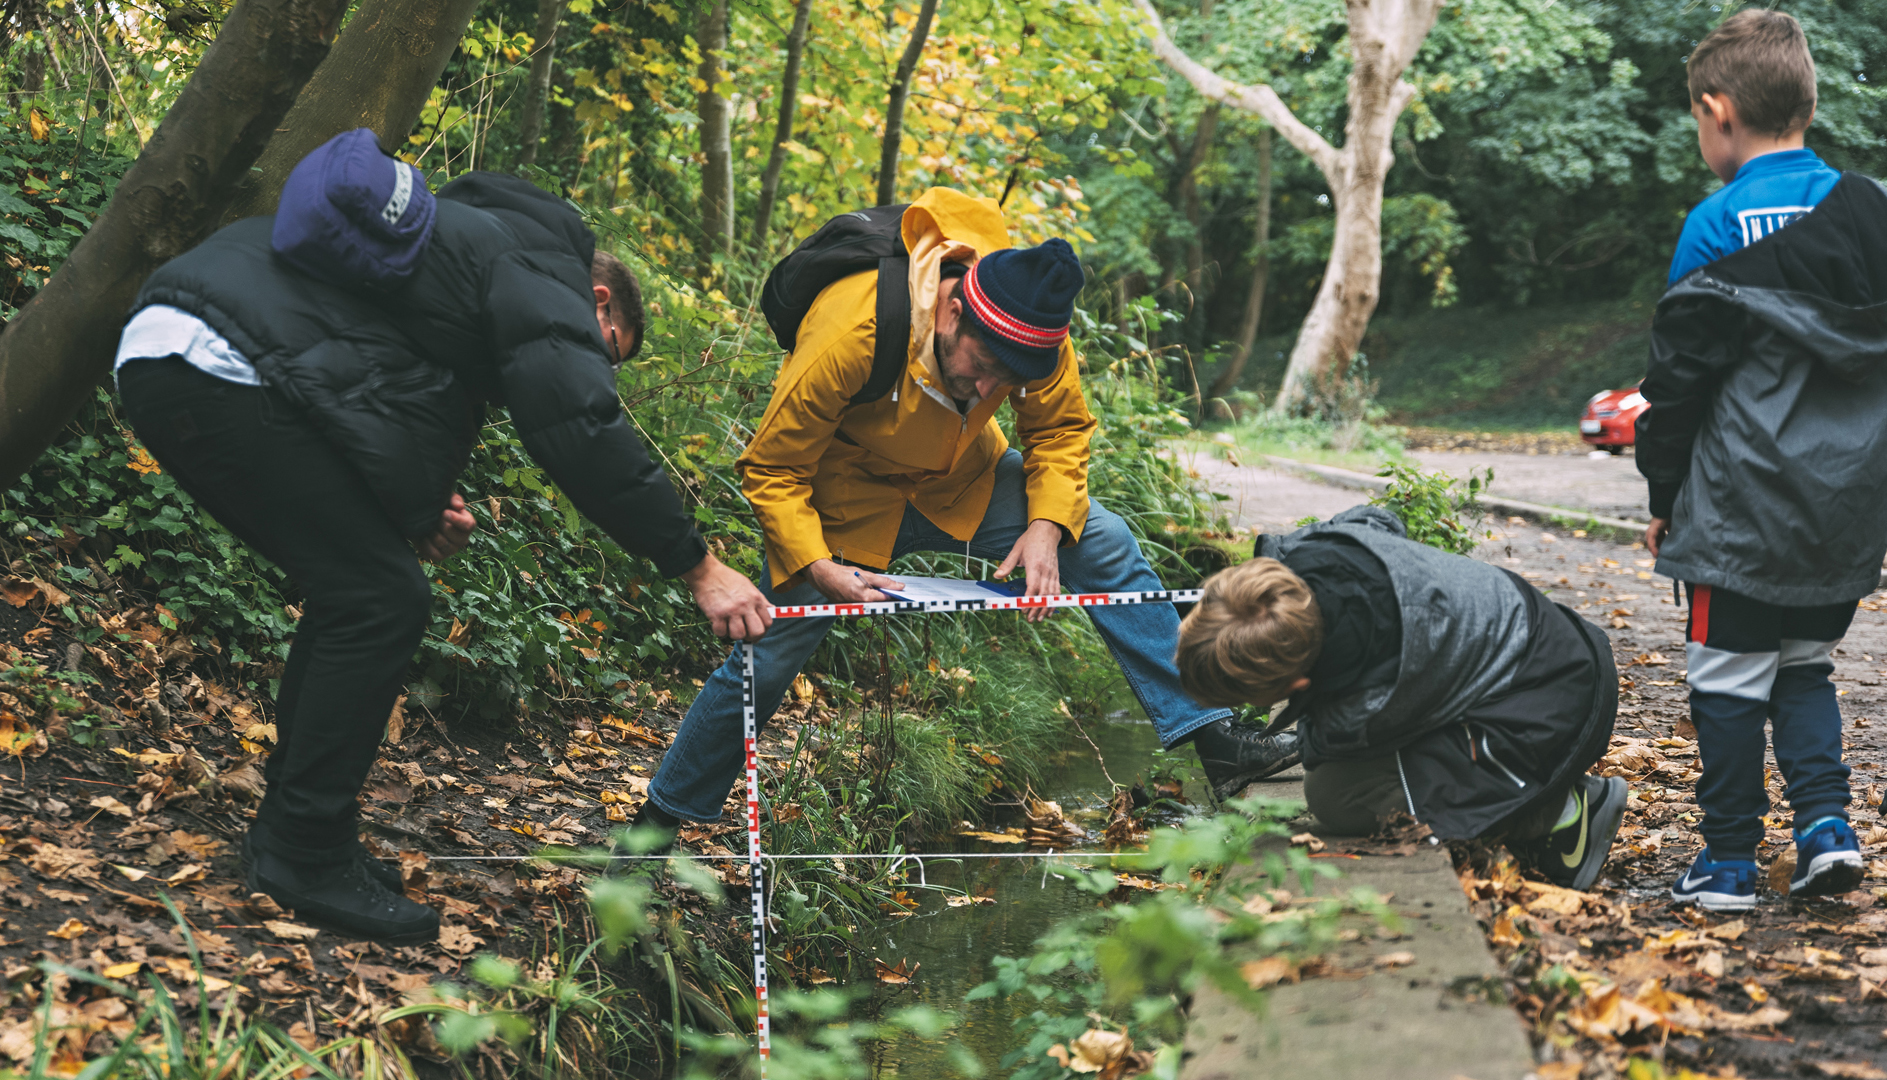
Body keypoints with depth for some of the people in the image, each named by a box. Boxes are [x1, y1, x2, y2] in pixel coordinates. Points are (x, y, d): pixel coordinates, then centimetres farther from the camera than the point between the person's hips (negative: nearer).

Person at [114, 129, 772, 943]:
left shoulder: (476, 233, 29)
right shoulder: (542, 271, 0)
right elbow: (584, 433, -14)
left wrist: (417, 502, 17)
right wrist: (700, 568, -12)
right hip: (223, 374, -10)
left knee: (355, 589, 17)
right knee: (383, 601, -6)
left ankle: (293, 839, 23)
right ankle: (307, 860, -1)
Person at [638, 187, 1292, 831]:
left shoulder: (1034, 323, -23)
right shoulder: (851, 336, -36)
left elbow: (1061, 428, -6)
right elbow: (772, 472, -25)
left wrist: (1046, 525, -23)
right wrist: (819, 570, -37)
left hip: (961, 482, 4)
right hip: (846, 499, -4)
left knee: (1104, 546, -11)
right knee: (768, 661, -8)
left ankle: (1208, 736, -5)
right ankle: (661, 819, 13)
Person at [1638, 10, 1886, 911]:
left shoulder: (1719, 226, -12)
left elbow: (1681, 379, -9)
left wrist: (1663, 497, 1)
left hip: (1742, 512, -6)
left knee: (1730, 679, 4)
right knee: (1805, 666, 20)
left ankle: (1729, 861, 10)